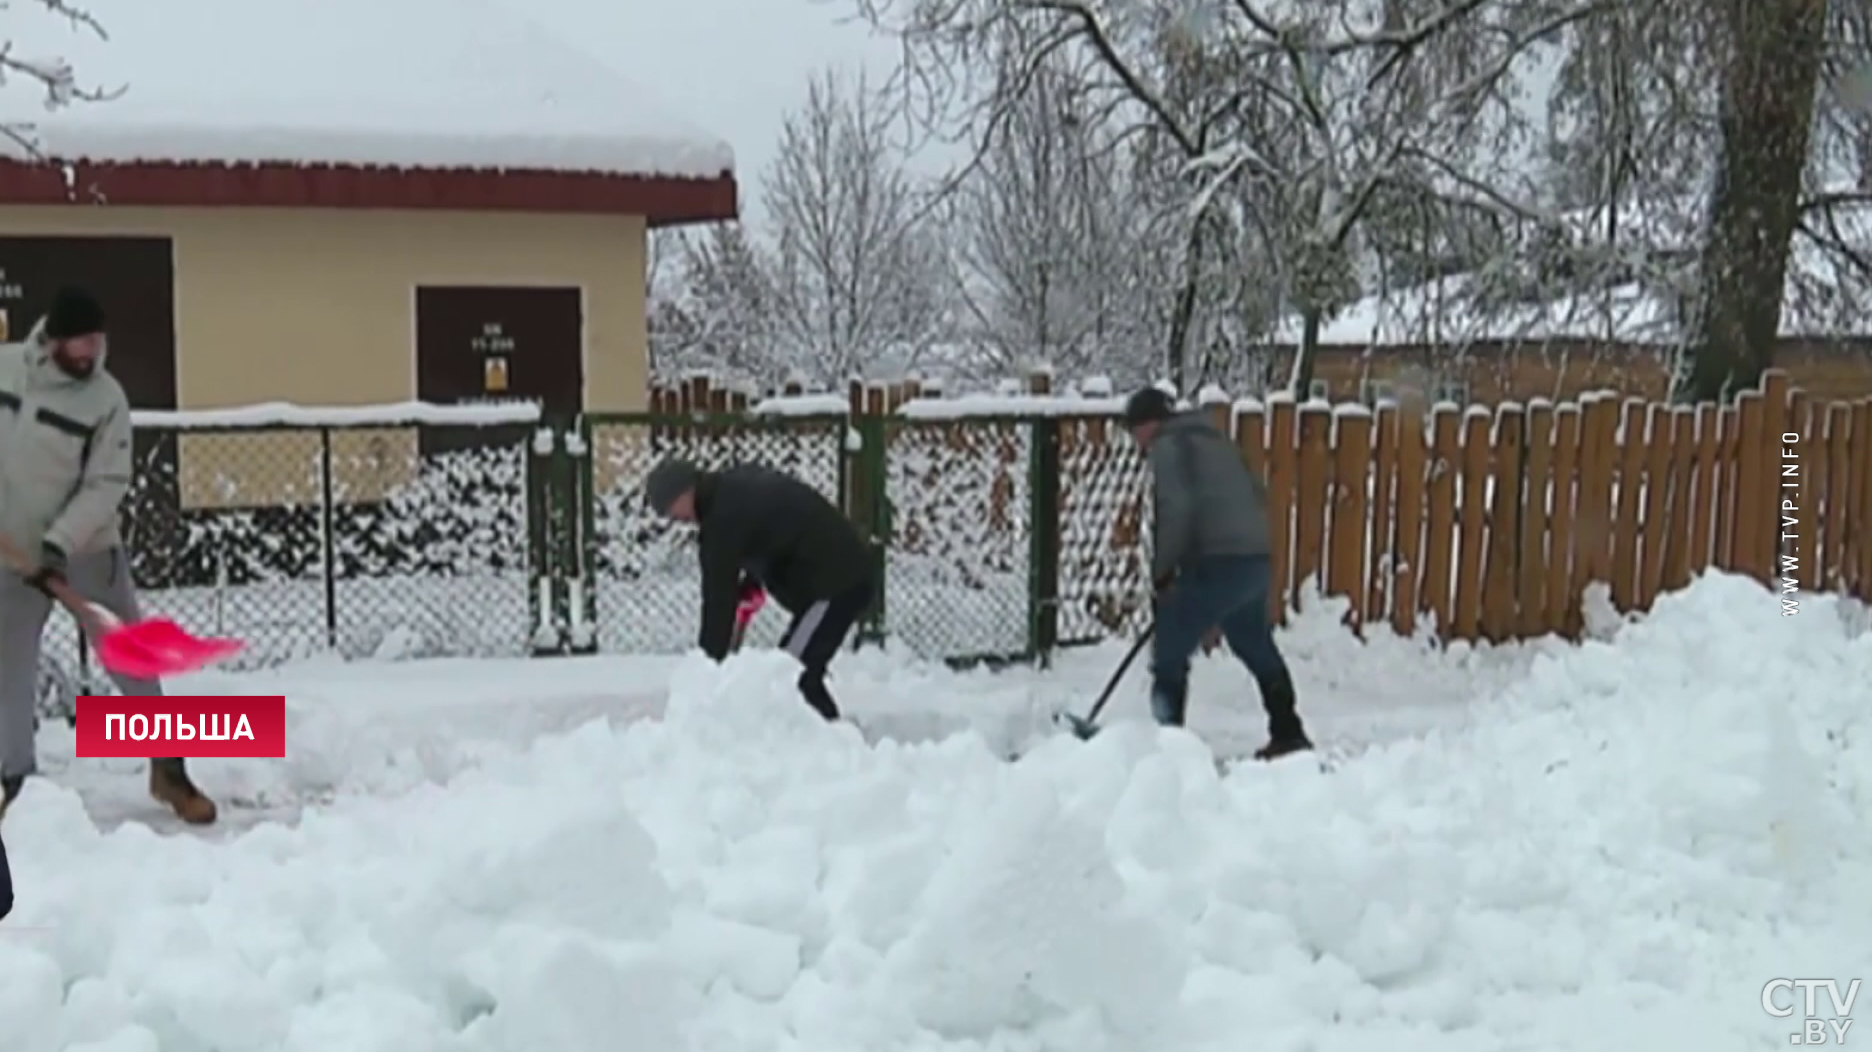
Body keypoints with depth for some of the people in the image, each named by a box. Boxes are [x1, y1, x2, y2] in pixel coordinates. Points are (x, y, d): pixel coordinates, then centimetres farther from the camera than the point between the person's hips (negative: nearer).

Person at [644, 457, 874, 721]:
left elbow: (719, 593, -15)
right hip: (847, 574, 10)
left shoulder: (724, 518, -17)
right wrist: (752, 581, 18)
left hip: (837, 584, -10)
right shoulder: (739, 482, 11)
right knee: (801, 672, 16)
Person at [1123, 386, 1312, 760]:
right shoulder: (1211, 439, 24)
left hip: (1218, 563, -9)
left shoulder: (1167, 446, -2)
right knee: (1256, 645, 24)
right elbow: (1258, 493, 25)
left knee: (1169, 651, -3)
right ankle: (1289, 734, 33)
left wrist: (1162, 569, -8)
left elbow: (1177, 508, -16)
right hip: (1257, 558, 9)